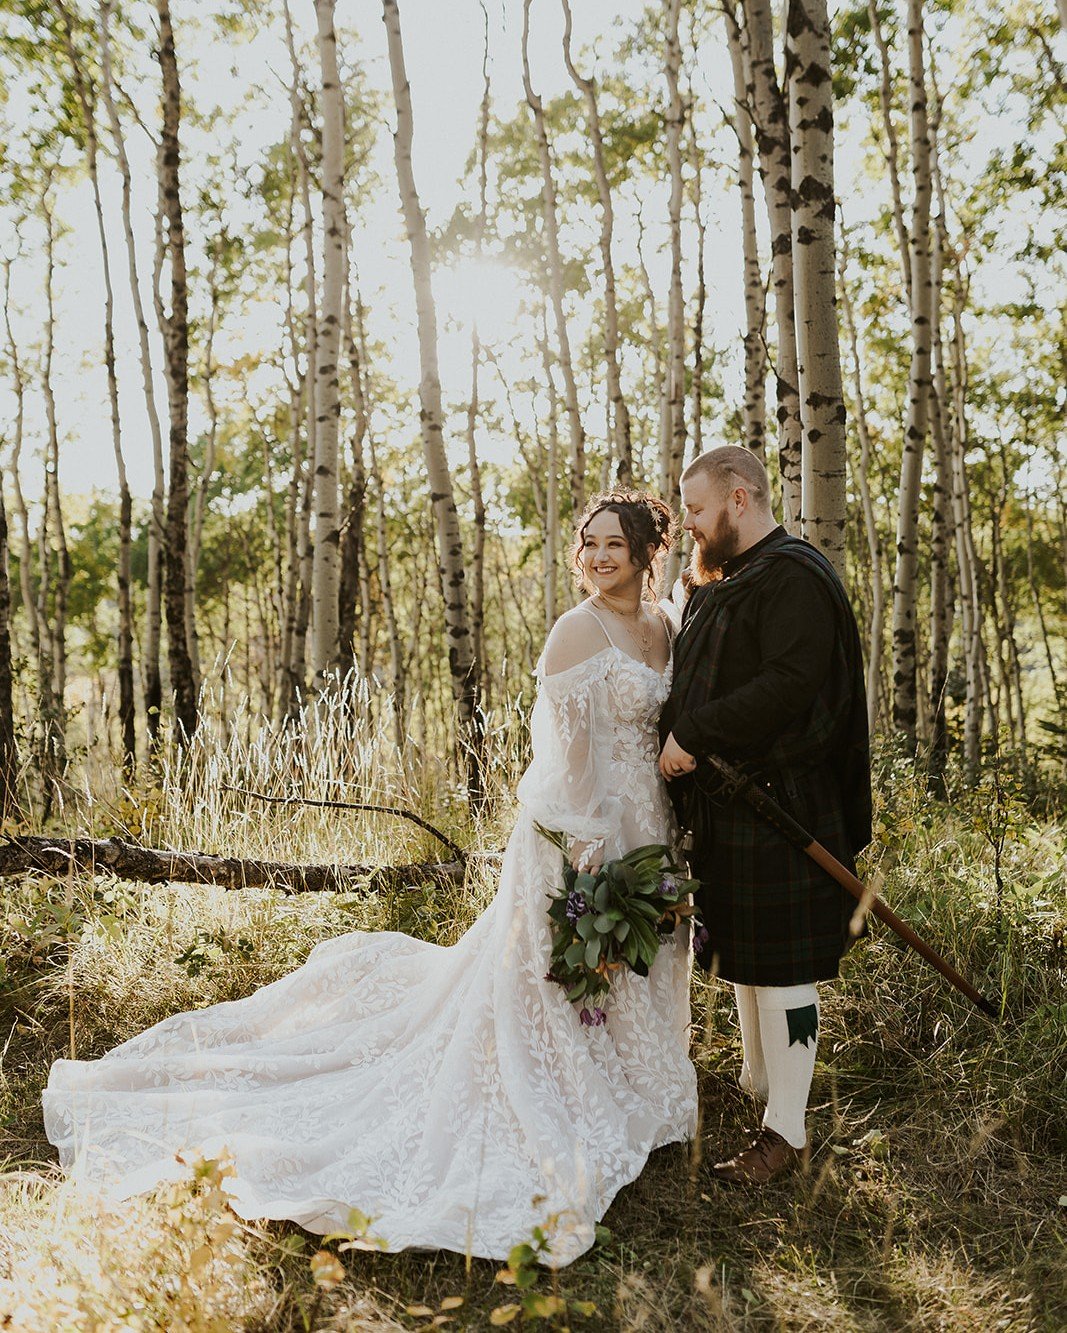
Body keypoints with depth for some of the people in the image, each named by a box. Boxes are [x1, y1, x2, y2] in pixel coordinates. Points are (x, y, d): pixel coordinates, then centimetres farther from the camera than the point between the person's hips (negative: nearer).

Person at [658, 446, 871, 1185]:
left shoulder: (794, 577, -14)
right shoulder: (722, 583, 16)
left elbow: (790, 684, -25)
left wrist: (692, 735, -21)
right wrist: (683, 743, 6)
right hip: (722, 804, 10)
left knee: (779, 965, -1)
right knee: (740, 956, 19)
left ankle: (786, 1130, 11)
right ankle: (758, 1085, 36)